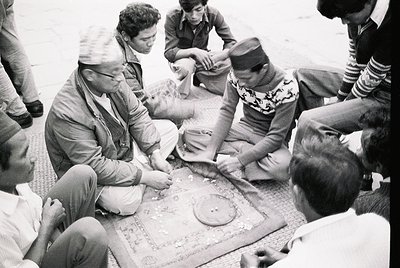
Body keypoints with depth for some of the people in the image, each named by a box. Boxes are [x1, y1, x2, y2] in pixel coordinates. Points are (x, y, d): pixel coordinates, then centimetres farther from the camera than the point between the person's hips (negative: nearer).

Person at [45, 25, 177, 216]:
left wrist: (156, 154, -11)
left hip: (124, 146, 7)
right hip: (92, 173, -6)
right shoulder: (67, 114, -35)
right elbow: (94, 166, -32)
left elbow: (137, 114, -2)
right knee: (125, 202, -29)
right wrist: (146, 177, -29)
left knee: (170, 129, 4)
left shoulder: (113, 81, -15)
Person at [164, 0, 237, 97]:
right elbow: (169, 53, -22)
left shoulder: (213, 14, -18)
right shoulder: (172, 17, -23)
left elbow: (231, 42, -12)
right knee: (184, 68, -39)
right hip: (181, 57, -3)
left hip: (203, 56, 3)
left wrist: (218, 57, -31)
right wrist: (193, 51, -38)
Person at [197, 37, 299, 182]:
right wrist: (211, 150, -25)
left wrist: (239, 160, -32)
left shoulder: (286, 87, -28)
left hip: (270, 139, -4)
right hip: (245, 127, 4)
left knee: (283, 166, -39)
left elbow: (276, 137, -26)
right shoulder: (237, 75, -15)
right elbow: (227, 112, -13)